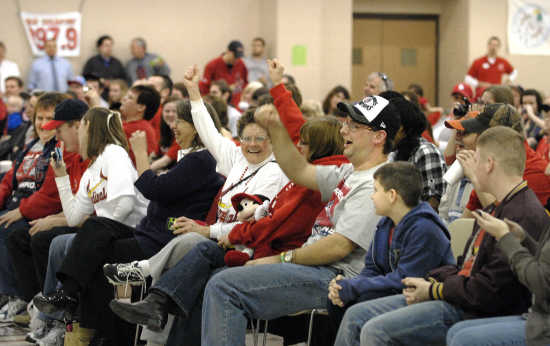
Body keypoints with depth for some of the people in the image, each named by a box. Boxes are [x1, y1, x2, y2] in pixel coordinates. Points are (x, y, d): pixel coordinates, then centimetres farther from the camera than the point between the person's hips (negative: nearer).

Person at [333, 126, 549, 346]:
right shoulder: (497, 208, 17)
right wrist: (432, 281, 2)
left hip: (476, 315, -11)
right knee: (356, 316, 7)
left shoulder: (526, 216, -19)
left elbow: (490, 291, -23)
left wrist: (434, 291, -11)